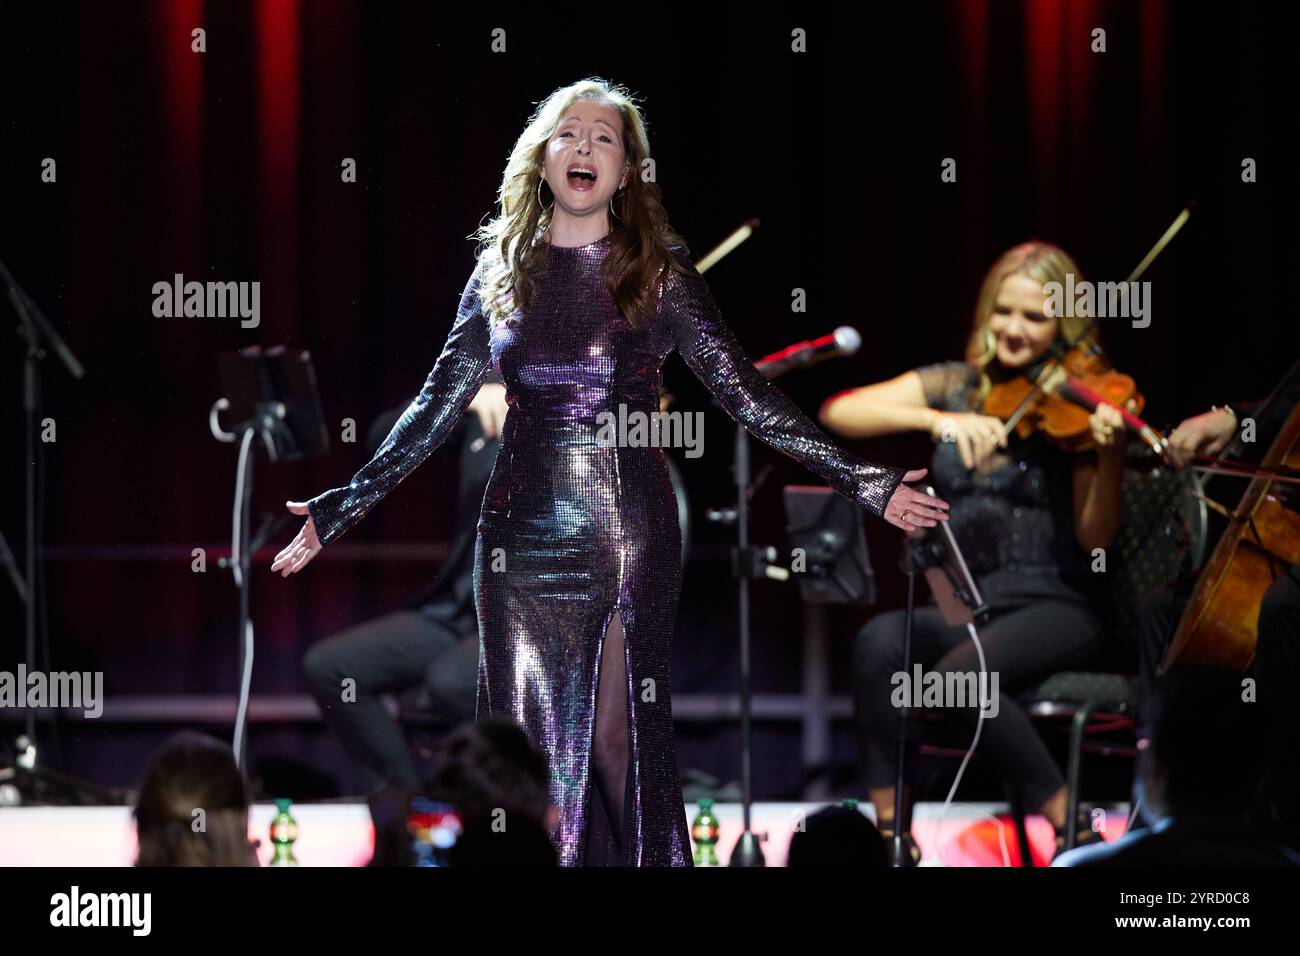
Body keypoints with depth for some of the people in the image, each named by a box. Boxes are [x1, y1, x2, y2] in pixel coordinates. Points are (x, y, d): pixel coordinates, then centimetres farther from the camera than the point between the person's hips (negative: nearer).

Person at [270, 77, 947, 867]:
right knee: (528, 743, 3)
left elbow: (746, 395, -2)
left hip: (628, 535, -3)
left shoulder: (660, 275, 0)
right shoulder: (501, 275, 8)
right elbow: (436, 411, 10)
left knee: (624, 738, -2)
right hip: (523, 533, 3)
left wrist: (865, 483, -9)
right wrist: (339, 510, 7)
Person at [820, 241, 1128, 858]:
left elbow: (1094, 537, -8)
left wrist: (1110, 457, -26)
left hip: (1049, 607, -3)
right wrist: (936, 419, -23)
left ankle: (1070, 829, -19)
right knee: (878, 642, -30)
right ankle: (888, 827, -23)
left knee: (959, 675, -34)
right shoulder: (954, 386, 8)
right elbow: (837, 413, -7)